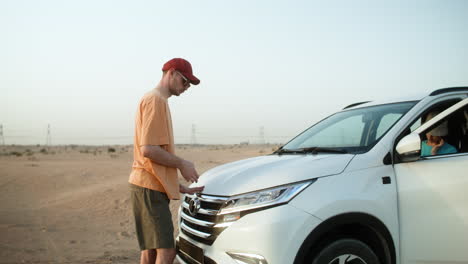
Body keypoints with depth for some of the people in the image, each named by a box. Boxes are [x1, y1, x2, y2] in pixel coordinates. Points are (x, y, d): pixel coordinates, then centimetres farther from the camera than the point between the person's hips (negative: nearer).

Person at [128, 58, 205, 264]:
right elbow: (148, 149, -20)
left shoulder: (157, 101, 22)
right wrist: (182, 164, -8)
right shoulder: (155, 100, -9)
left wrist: (179, 187, 21)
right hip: (150, 187, -10)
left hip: (152, 187, 10)